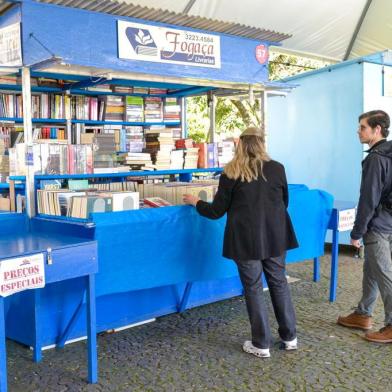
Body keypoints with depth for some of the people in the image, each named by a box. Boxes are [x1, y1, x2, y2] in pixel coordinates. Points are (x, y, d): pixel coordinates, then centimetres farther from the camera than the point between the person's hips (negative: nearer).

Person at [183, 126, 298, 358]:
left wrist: (196, 202, 16)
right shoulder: (277, 168, 1)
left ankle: (261, 344, 16)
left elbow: (217, 211, -2)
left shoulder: (231, 173, -7)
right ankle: (290, 337, 26)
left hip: (246, 239, -3)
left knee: (253, 289, 7)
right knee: (279, 283, 16)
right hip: (275, 236, 3)